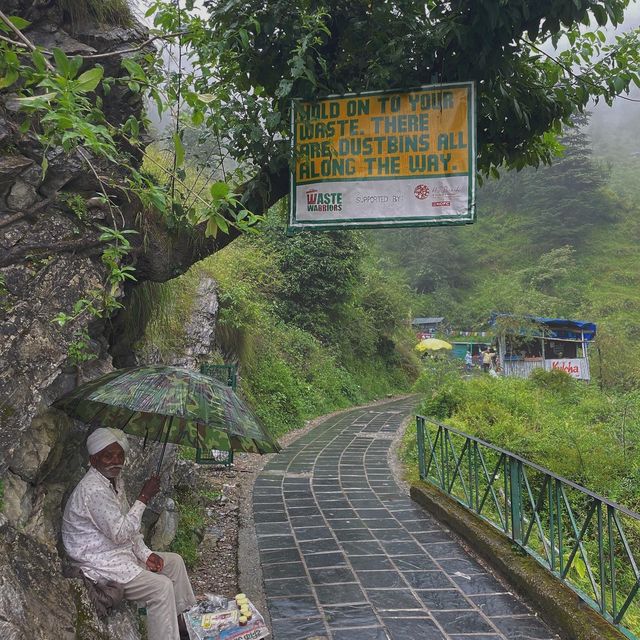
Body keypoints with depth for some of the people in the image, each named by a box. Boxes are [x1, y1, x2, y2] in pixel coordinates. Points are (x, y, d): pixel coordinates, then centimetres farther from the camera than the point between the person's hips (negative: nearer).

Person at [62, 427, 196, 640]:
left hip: (121, 551, 10)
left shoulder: (114, 479, 6)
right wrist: (143, 498, -24)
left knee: (174, 561, 12)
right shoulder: (93, 489, -25)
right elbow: (120, 534, -27)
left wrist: (145, 554, 2)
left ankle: (185, 622, 23)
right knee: (161, 586, -21)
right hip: (100, 563, -10)